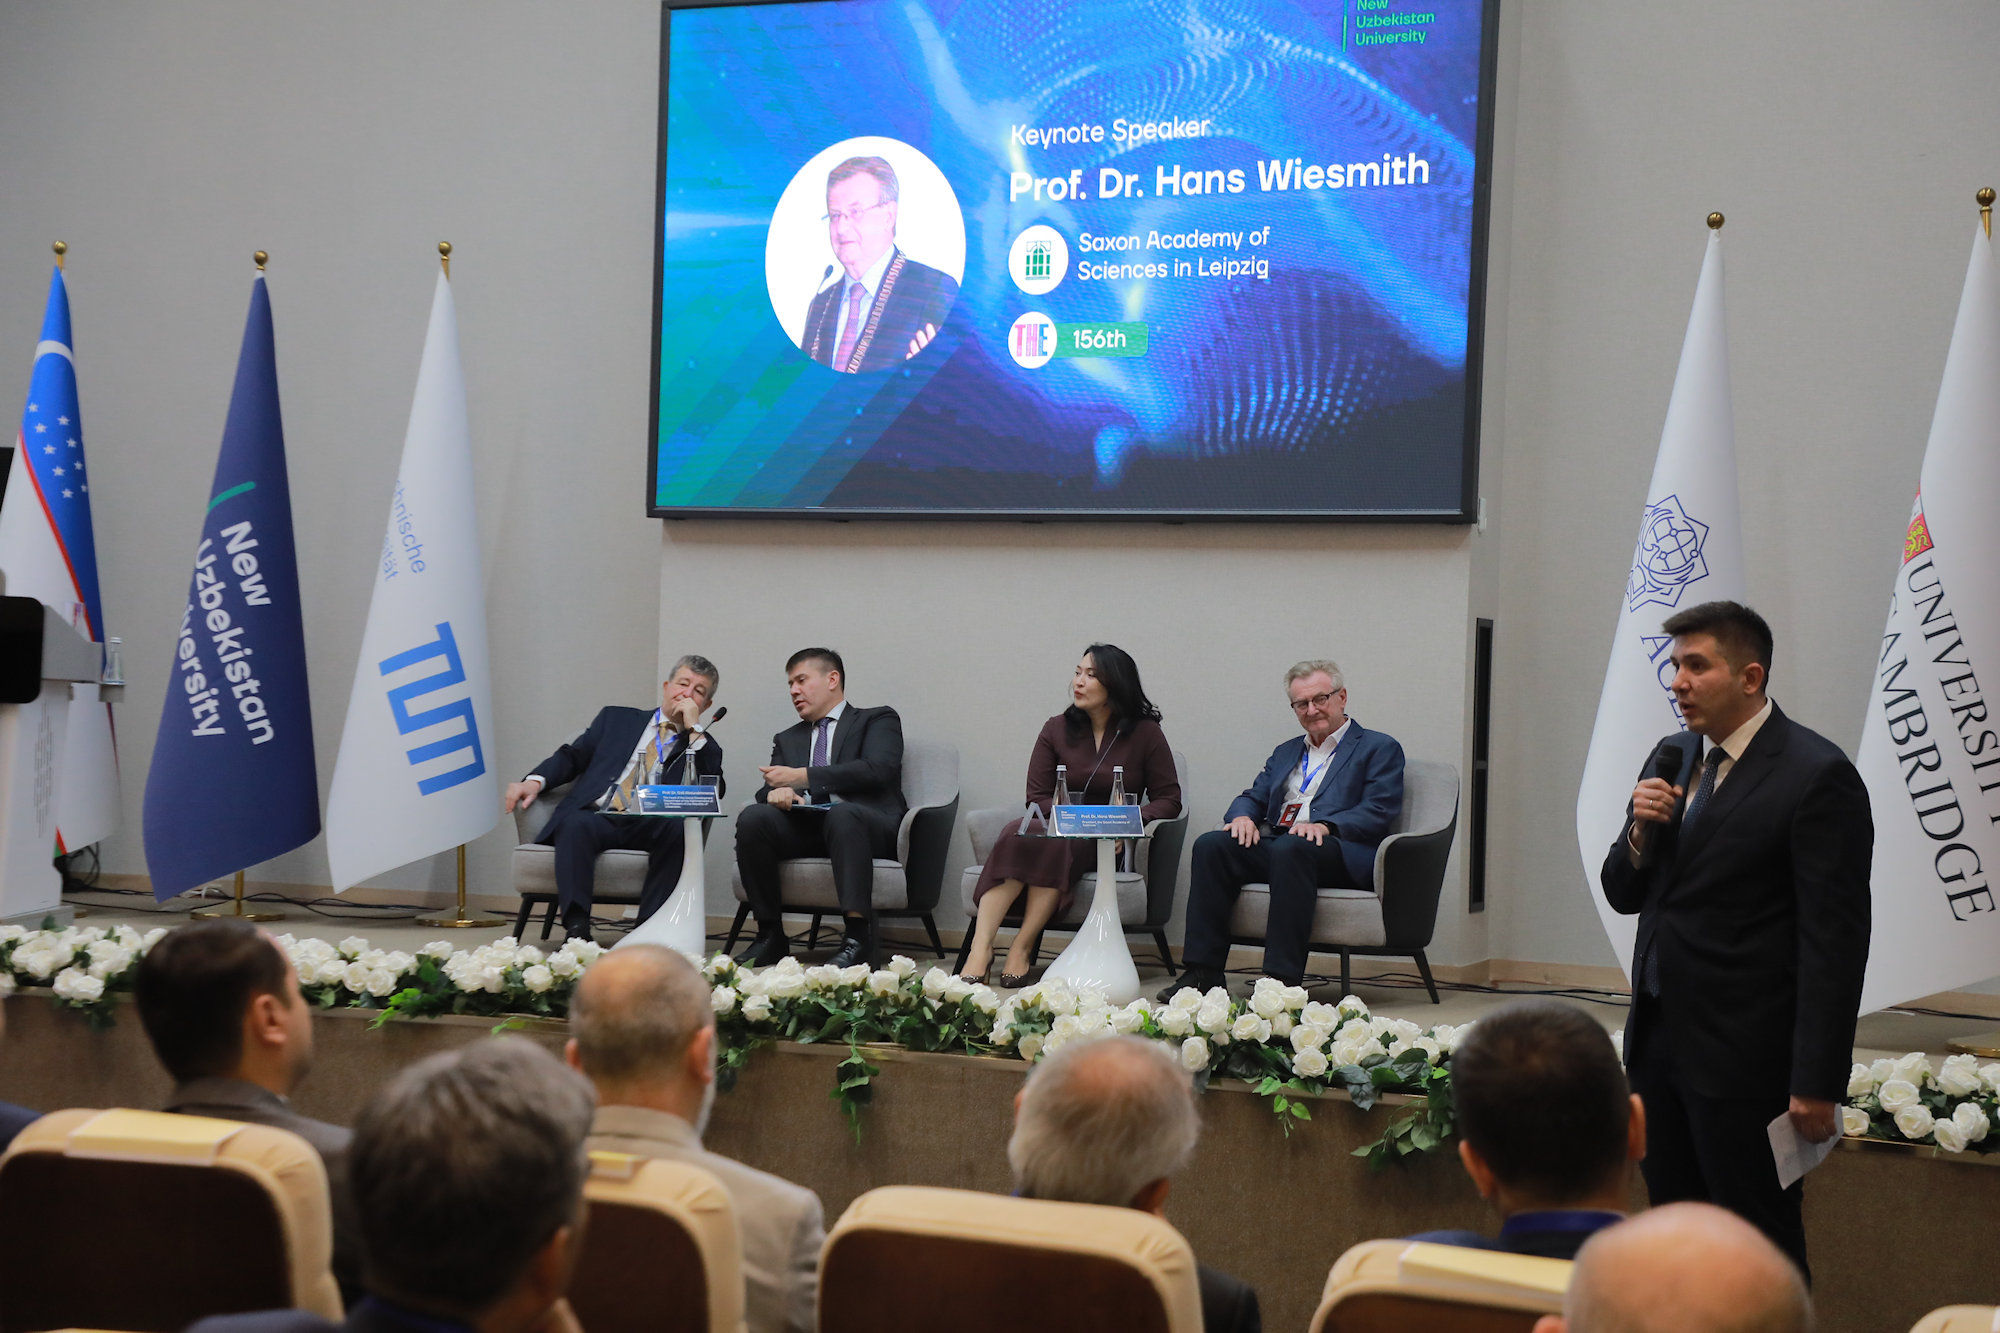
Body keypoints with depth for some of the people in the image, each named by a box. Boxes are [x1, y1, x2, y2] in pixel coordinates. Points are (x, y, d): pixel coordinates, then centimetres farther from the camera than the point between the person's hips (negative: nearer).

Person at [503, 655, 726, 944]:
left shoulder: (703, 747, 23)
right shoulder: (616, 719, 27)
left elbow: (714, 793, 3)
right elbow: (572, 757, 20)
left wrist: (694, 729, 2)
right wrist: (535, 781, 0)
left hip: (648, 827, 0)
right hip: (597, 818, 0)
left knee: (681, 828, -34)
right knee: (575, 824, -34)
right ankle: (576, 928, -40)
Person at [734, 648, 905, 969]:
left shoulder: (877, 720, 15)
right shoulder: (787, 739, 32)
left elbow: (878, 770, -5)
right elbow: (768, 788, 18)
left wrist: (801, 777, -7)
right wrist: (777, 792, -10)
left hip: (868, 822, -4)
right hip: (804, 826, 4)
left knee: (842, 813, -39)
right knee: (752, 817, -25)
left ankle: (858, 939, -46)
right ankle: (770, 936, -21)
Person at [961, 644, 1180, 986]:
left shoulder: (1145, 734, 5)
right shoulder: (1057, 729, 12)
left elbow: (1169, 799, 4)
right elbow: (1037, 797, 8)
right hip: (1059, 827, 2)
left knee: (1053, 845, -35)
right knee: (1014, 836, -32)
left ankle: (1022, 948, -32)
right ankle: (981, 947, -40)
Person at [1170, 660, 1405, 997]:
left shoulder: (1380, 748, 11)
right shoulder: (1286, 752, 31)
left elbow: (1379, 812, -3)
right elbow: (1253, 797, 25)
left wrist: (1326, 825, -20)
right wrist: (1243, 816, -2)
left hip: (1341, 854, -6)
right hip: (1273, 844, 6)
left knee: (1290, 848, -39)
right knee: (1210, 845, -21)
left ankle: (1283, 977, -42)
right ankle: (1203, 971, -25)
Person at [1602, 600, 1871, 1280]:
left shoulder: (1817, 775, -12)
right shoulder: (1673, 760, 11)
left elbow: (1835, 942, -14)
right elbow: (1625, 895, 16)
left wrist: (1818, 1084, -17)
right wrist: (1640, 834, -6)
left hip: (1744, 1058, -7)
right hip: (1660, 1040, 7)